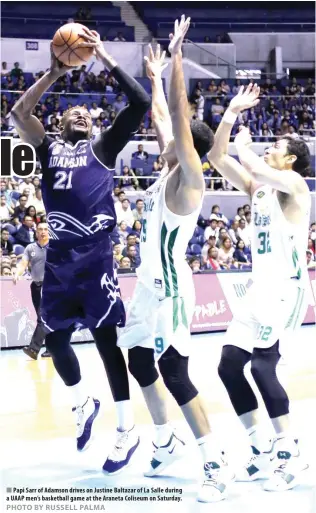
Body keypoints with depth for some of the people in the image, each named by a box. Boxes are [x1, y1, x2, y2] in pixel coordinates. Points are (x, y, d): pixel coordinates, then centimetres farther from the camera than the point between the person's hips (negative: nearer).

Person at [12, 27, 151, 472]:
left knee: (106, 339, -2)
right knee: (55, 339, 11)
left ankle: (127, 432, 8)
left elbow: (140, 104, 0)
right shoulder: (49, 148, 16)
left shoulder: (102, 147, 10)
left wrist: (105, 58, -1)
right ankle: (84, 405, 37)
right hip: (58, 257, 4)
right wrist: (53, 74, 0)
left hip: (95, 255, -4)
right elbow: (19, 113, 3)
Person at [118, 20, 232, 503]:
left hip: (170, 286, -10)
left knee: (175, 375, -8)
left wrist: (177, 59, -25)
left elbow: (178, 115, -25)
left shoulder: (188, 177, -15)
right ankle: (167, 440, 32)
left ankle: (215, 464, -1)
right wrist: (155, 76, 26)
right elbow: (162, 117, 21)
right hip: (150, 283, 10)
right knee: (139, 363, 17)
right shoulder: (171, 170, 8)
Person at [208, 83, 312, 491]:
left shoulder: (294, 184, -8)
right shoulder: (257, 188, 14)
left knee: (262, 365, -17)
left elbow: (257, 169, -28)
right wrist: (230, 114, 0)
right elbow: (216, 157, 7)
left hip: (287, 288, -9)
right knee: (229, 365, 3)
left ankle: (288, 453, -5)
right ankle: (263, 450, 11)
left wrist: (244, 144, -8)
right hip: (260, 288, 9)